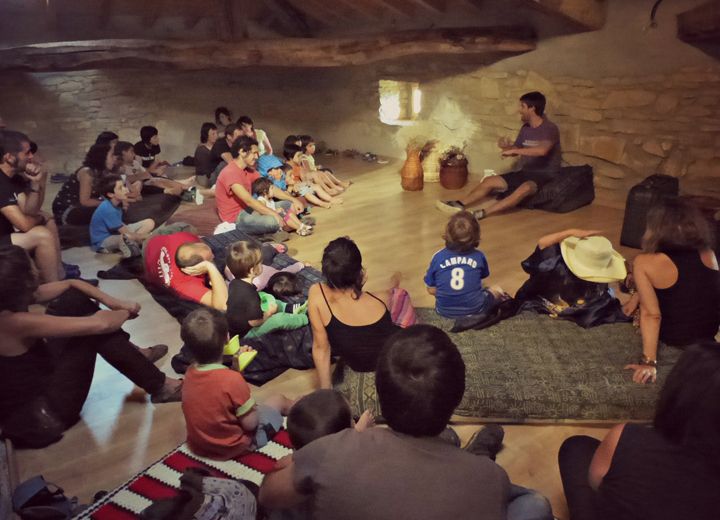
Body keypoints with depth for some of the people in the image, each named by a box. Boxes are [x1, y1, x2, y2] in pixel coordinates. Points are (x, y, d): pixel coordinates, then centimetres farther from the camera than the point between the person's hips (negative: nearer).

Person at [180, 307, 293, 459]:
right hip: (232, 447, -6)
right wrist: (254, 409, -2)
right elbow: (250, 423, -21)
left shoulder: (189, 373, -11)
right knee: (279, 400, 13)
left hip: (198, 446, 6)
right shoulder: (232, 379, -32)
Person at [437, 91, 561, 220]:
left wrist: (515, 150, -31)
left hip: (545, 176, -8)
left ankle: (481, 214, -50)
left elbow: (542, 150, -35)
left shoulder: (550, 128, -15)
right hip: (525, 172, 8)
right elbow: (515, 151, 17)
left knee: (525, 188, -39)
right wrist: (506, 146, -7)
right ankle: (459, 204, -17)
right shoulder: (525, 128, 9)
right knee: (490, 181, -6)